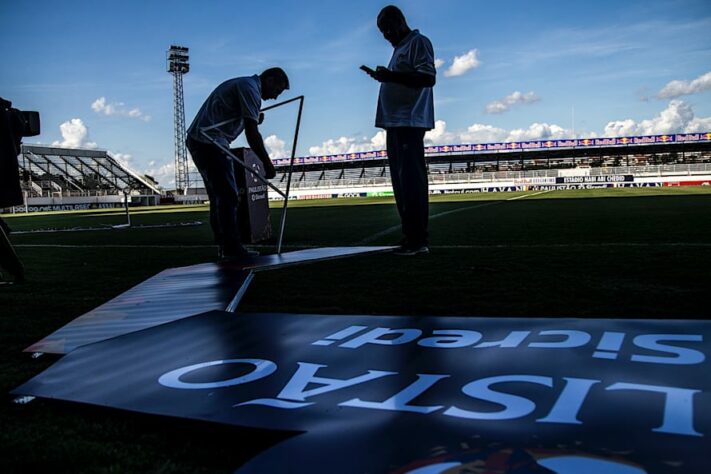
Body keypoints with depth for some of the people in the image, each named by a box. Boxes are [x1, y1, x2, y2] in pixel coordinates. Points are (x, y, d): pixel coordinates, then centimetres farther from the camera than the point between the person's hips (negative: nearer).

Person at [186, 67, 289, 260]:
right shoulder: (250, 88, -9)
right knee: (228, 197, -12)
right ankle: (232, 249, -12)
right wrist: (267, 164, -12)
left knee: (219, 197, 11)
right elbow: (252, 133, -16)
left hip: (197, 139, 11)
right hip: (210, 142, -11)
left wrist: (254, 120, 10)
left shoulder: (241, 84, 23)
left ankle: (224, 246, 14)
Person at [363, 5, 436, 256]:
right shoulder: (400, 48, 25)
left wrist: (391, 75, -18)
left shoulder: (418, 42, -2)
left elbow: (428, 77, -15)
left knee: (412, 180, -13)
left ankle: (419, 240, -12)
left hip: (410, 122, -10)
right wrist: (385, 77, 14)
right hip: (395, 123, 10)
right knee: (401, 181, 8)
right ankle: (410, 236, 12)